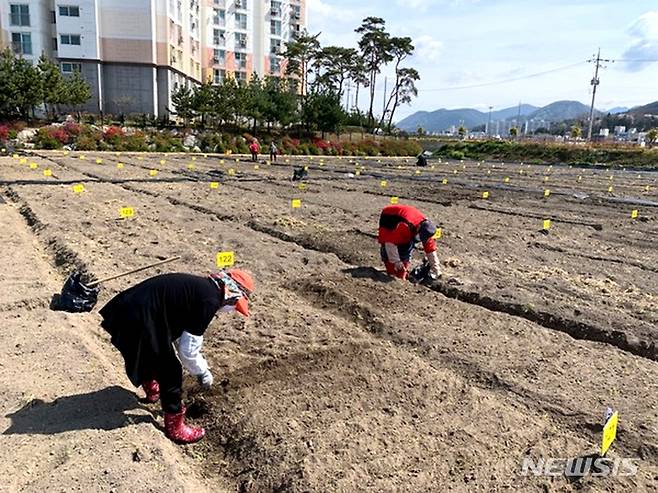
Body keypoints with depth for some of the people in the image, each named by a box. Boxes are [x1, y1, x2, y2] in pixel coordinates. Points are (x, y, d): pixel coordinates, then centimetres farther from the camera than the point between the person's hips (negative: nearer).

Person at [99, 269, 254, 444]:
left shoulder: (200, 286, 14)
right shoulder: (210, 300, -14)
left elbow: (184, 336, 26)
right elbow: (188, 349, -10)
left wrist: (201, 367, 29)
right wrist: (202, 371, 8)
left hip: (128, 308, 10)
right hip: (140, 320, -10)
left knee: (152, 356, 35)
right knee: (170, 373, 6)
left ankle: (152, 390, 61)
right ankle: (175, 427, 22)